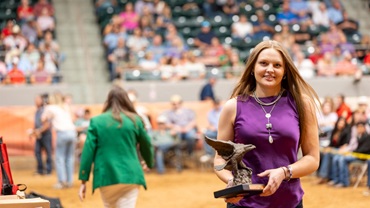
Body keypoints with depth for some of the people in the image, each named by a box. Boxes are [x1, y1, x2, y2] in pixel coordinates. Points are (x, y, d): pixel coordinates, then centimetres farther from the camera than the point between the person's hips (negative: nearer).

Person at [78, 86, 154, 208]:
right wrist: (149, 163, 37)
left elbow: (88, 151, -2)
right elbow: (146, 145, 16)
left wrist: (83, 181, 1)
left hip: (106, 176, 1)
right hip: (130, 176, -1)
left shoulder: (96, 121, 2)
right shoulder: (135, 120, 4)